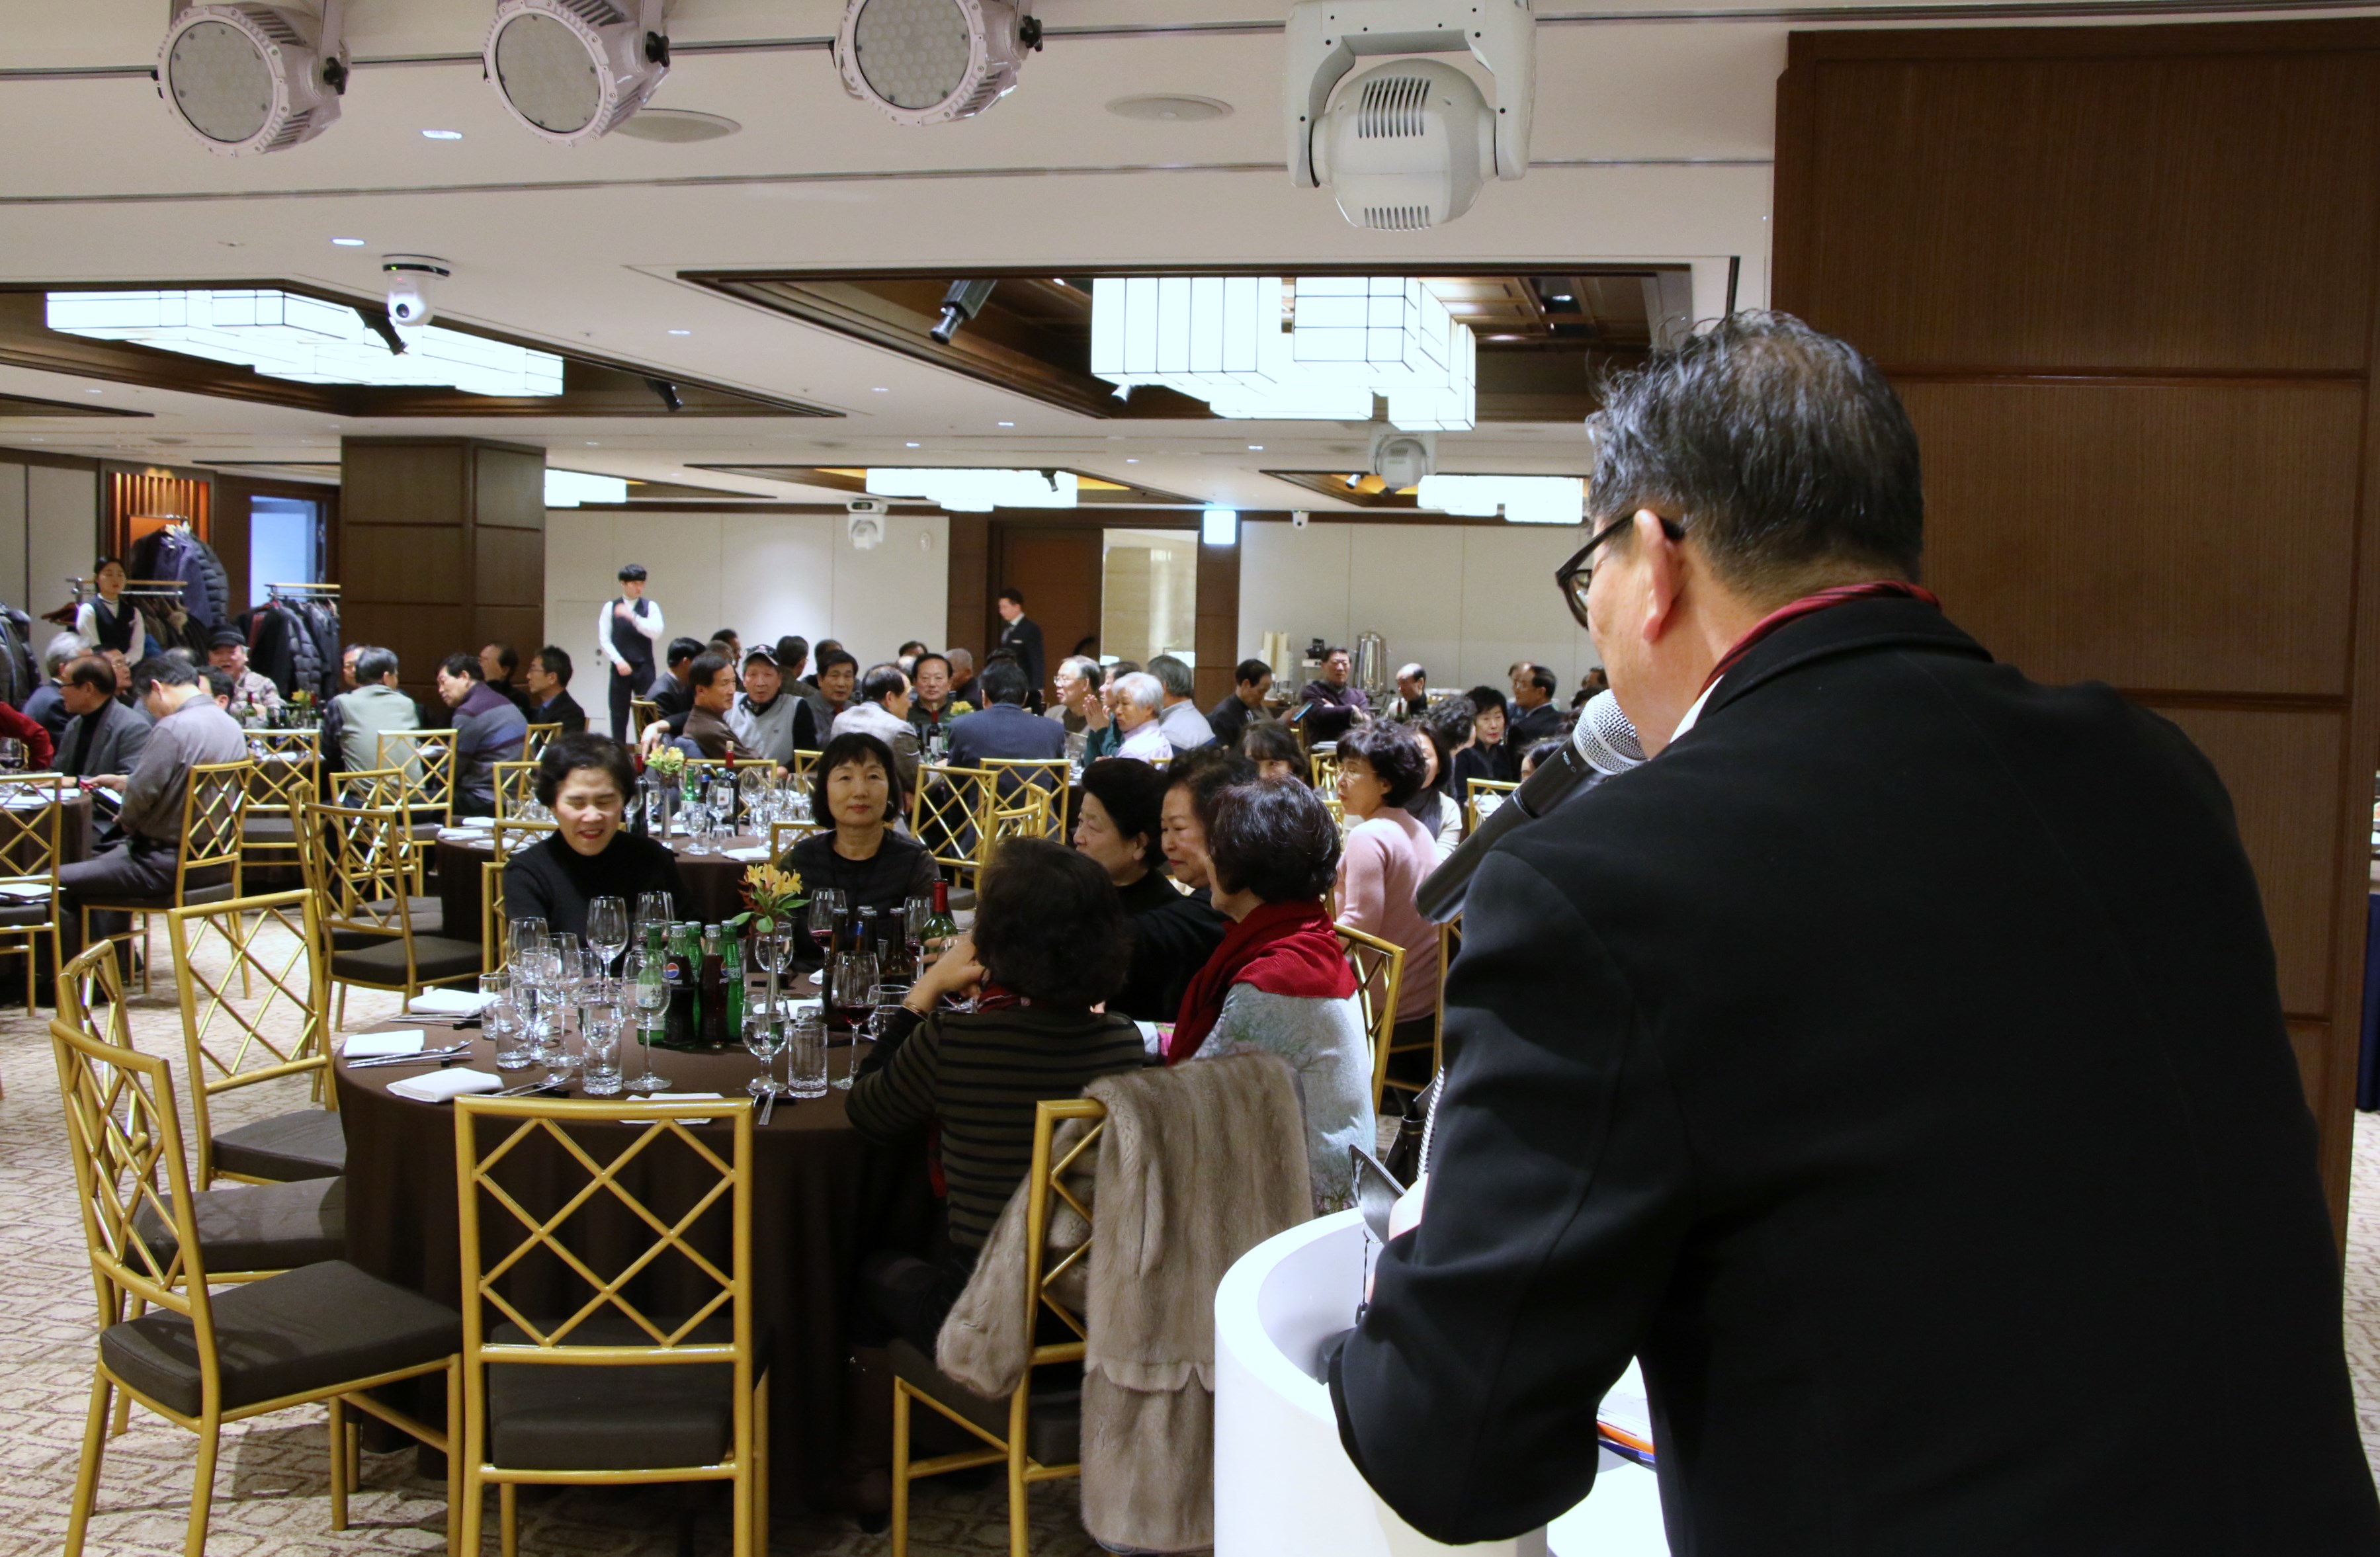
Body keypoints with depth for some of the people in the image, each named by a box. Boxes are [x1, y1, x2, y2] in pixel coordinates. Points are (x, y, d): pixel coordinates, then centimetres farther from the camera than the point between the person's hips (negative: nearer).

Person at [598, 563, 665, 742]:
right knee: (619, 713, 4)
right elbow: (604, 639, 1)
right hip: (620, 667, 1)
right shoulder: (610, 607, 4)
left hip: (644, 667, -1)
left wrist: (632, 617, -20)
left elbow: (656, 633, -12)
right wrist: (618, 661, -11)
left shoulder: (651, 606, 3)